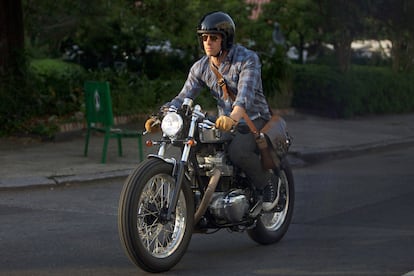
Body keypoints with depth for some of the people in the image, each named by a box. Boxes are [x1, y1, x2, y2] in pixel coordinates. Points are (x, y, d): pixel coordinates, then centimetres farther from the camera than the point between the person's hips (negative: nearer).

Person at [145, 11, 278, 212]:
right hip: (225, 122, 6)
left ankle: (266, 182, -6)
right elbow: (183, 97, -3)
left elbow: (245, 94, -32)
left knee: (237, 152, -34)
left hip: (254, 119, -6)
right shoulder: (200, 67, 2)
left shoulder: (248, 59, -16)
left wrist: (233, 118, -52)